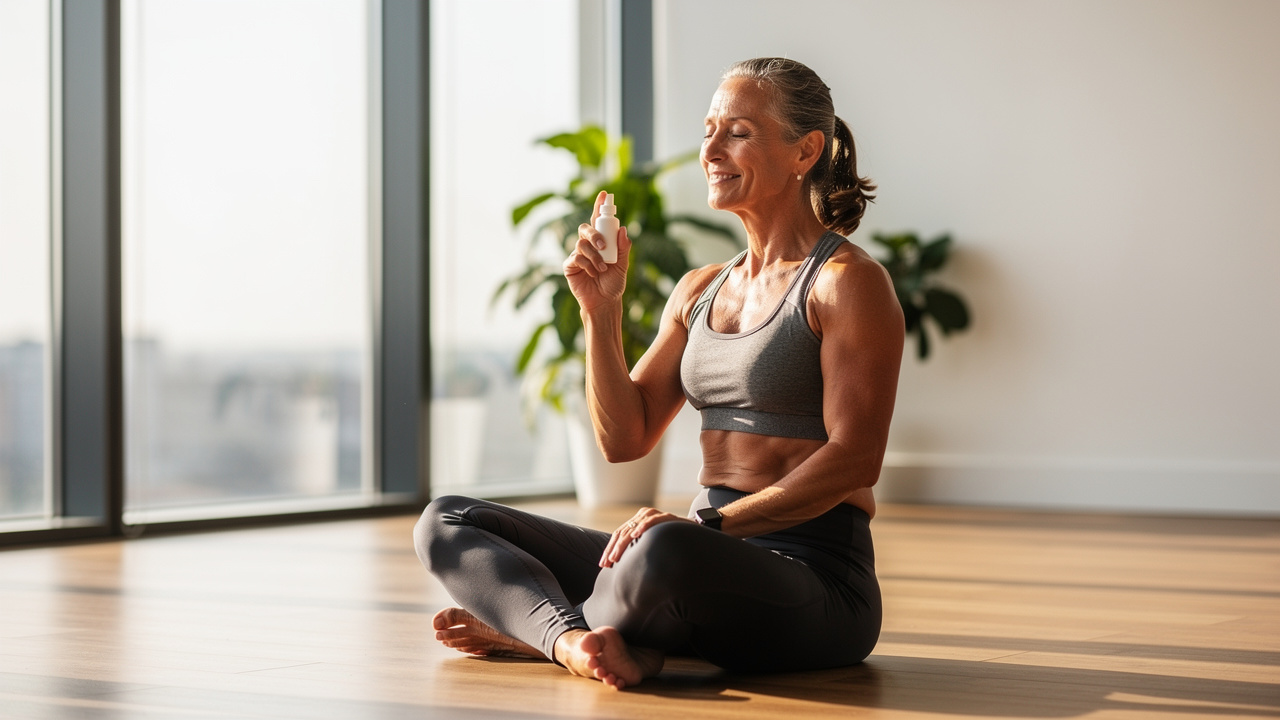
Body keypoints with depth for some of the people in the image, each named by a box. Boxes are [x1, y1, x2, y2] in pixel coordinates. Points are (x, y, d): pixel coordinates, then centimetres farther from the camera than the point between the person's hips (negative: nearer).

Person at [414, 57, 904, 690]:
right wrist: (602, 310, -1)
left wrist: (711, 525, -25)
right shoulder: (699, 291, 17)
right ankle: (583, 639, -24)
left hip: (815, 574, -7)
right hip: (713, 553, 8)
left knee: (667, 553, -43)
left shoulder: (849, 282, -6)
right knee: (446, 523, 3)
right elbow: (625, 439, 12)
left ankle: (535, 631, -10)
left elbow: (854, 458, -16)